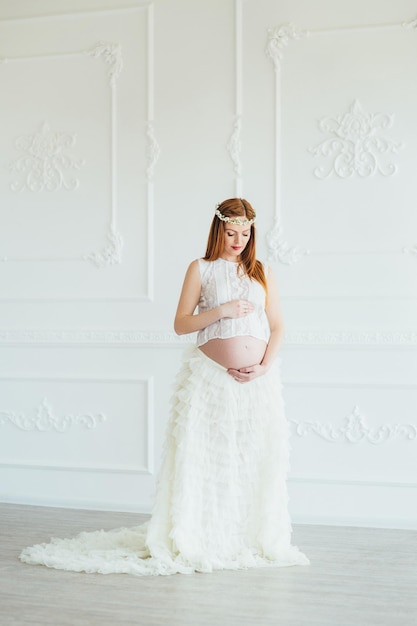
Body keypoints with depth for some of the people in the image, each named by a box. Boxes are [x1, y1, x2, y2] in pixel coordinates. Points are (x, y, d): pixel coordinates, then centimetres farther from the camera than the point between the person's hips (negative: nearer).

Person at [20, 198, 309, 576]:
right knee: (204, 460, -3)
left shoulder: (262, 272, 13)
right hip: (210, 377, -2)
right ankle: (193, 541, 5)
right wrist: (220, 310, -13)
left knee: (258, 460, 3)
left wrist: (266, 367, -5)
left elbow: (277, 326, 9)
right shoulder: (201, 269, 5)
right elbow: (181, 324, 0)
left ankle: (258, 538, 15)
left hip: (258, 380, 3)